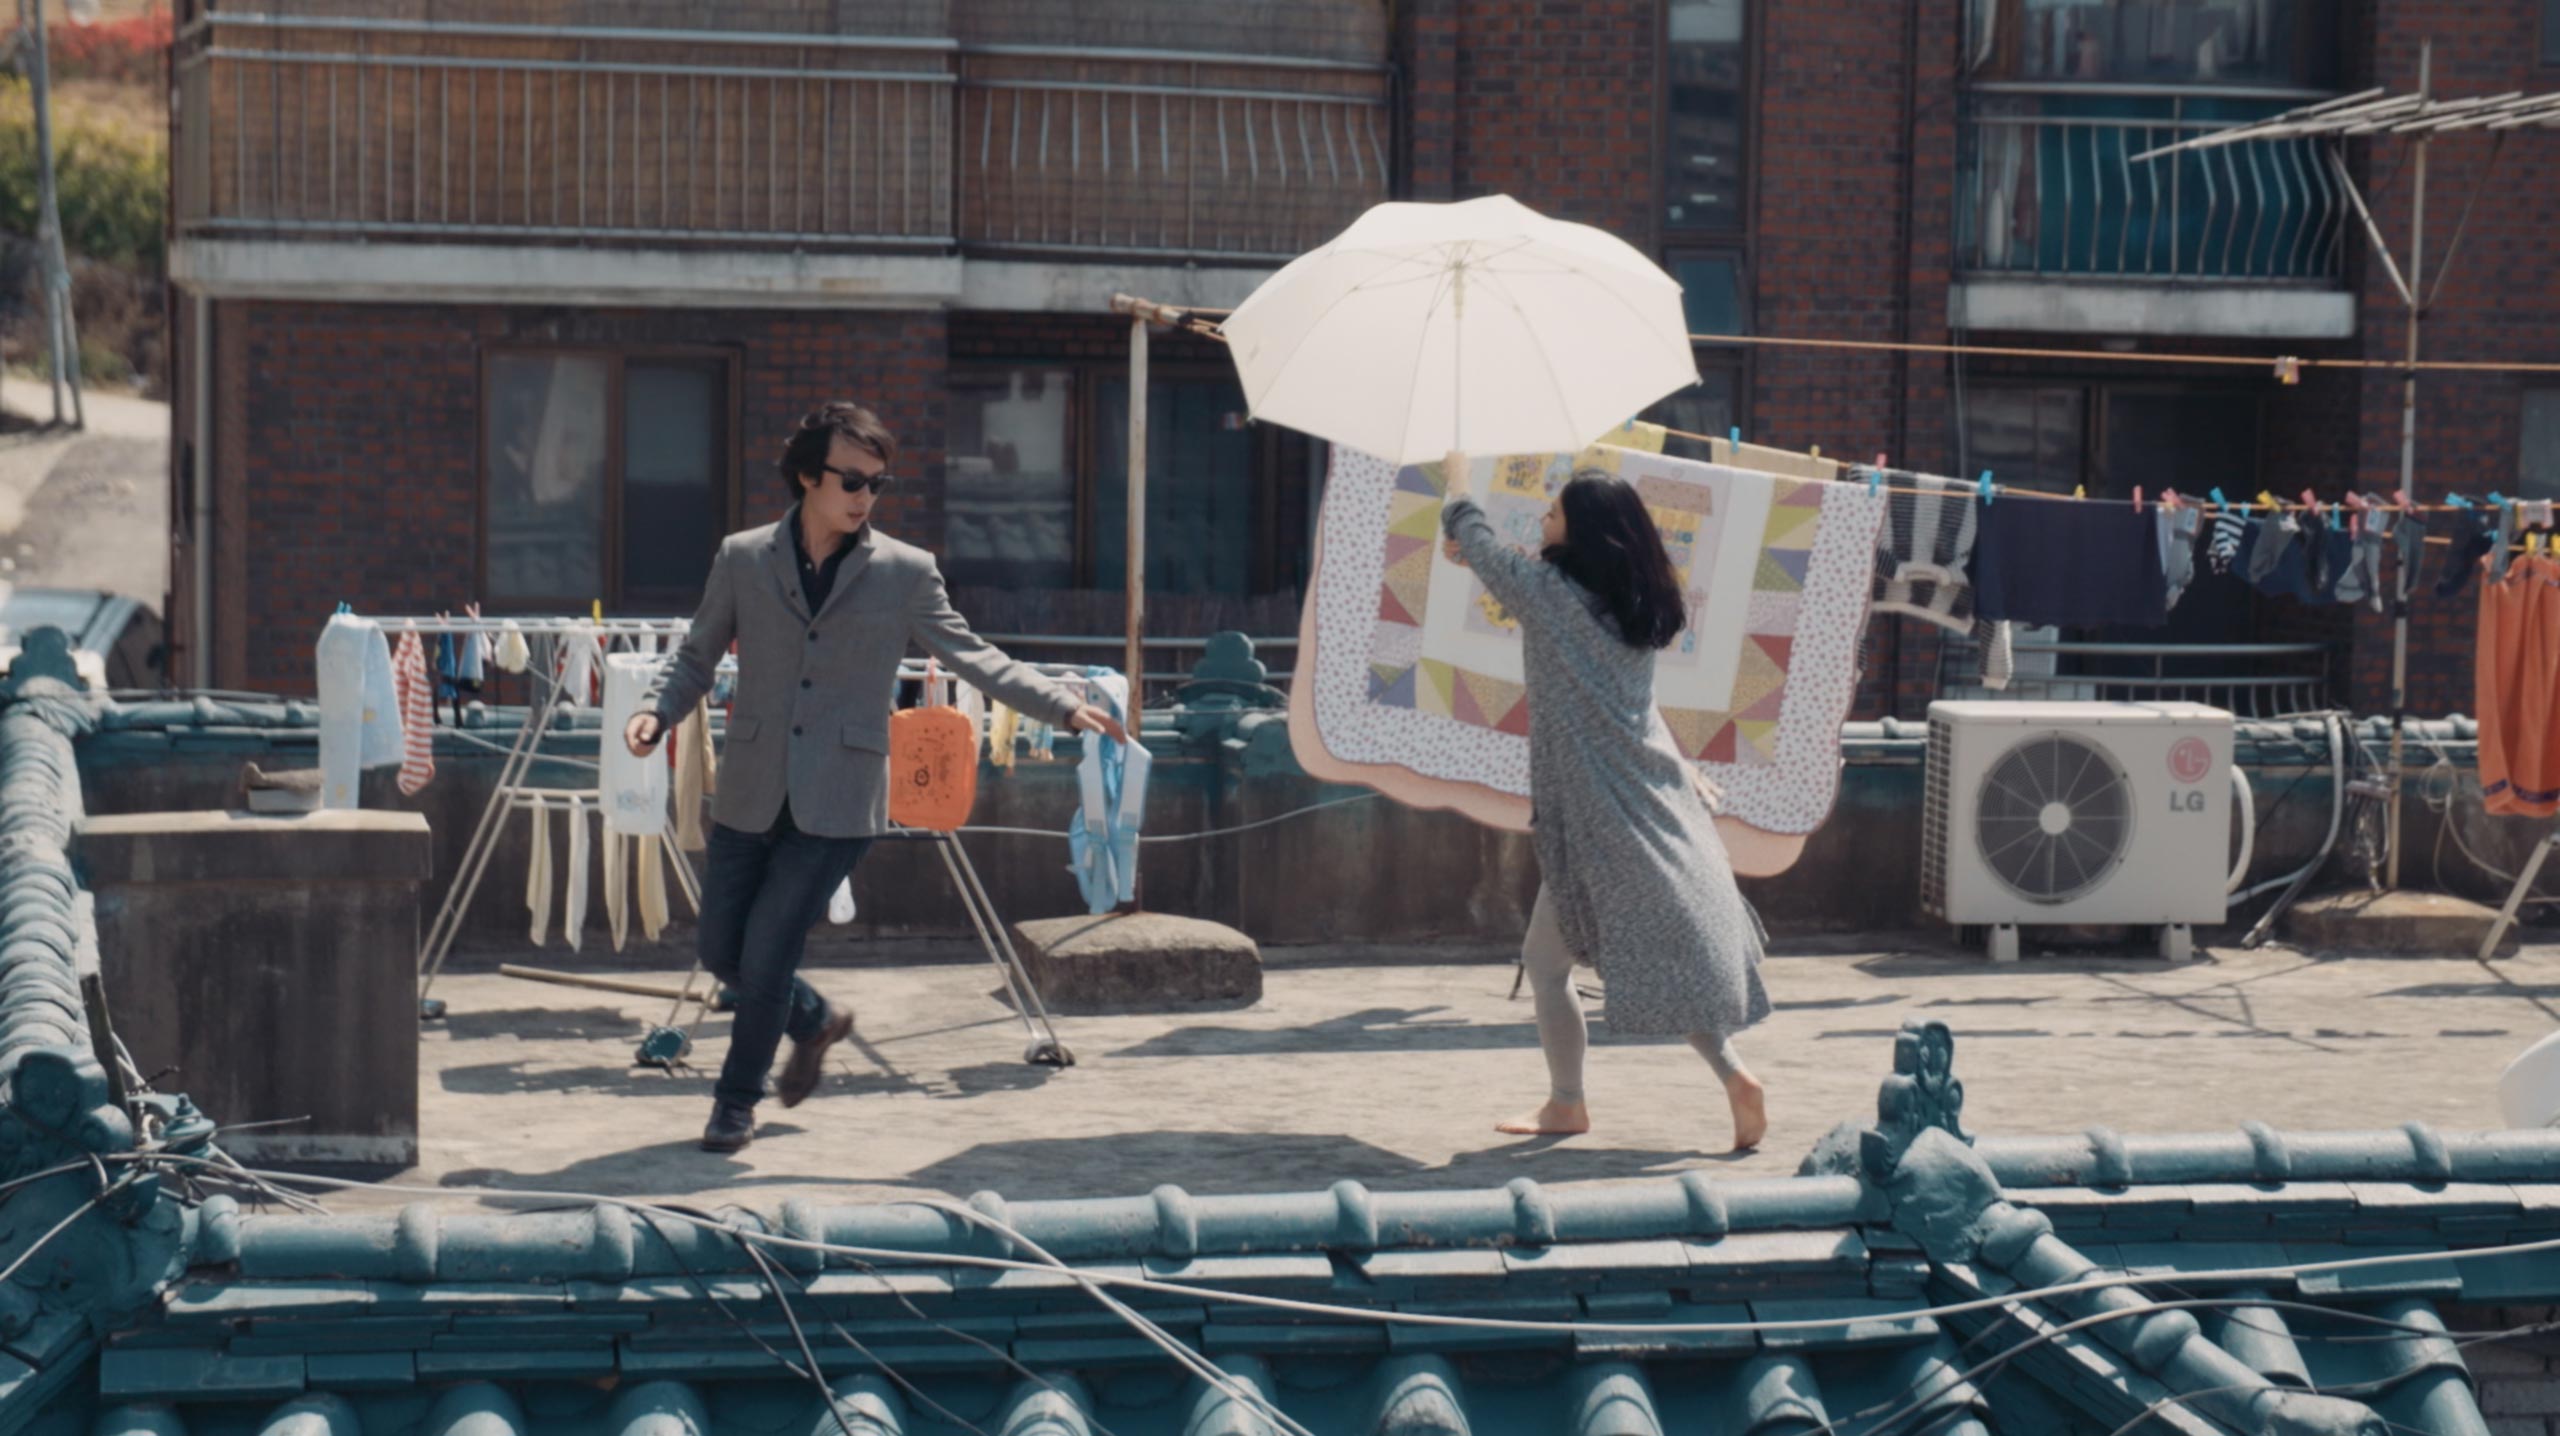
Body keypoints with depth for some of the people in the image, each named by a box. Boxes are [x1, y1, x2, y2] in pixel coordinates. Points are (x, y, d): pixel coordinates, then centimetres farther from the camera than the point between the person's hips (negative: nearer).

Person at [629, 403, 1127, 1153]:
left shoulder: (905, 572, -1)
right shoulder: (742, 559, 4)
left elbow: (972, 657, 2)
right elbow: (697, 657, 11)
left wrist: (1066, 707, -9)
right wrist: (656, 711, -9)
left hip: (836, 804, -3)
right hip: (750, 796, 3)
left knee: (767, 954, -6)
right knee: (722, 952, 8)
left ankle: (736, 1102, 16)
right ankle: (816, 1020, 38)